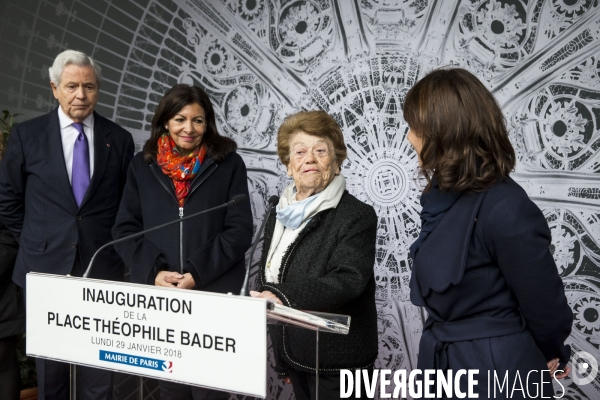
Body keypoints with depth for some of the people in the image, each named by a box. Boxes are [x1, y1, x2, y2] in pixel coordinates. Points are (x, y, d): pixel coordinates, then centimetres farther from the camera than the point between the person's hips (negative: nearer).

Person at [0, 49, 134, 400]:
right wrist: (35, 239, 5)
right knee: (49, 367, 12)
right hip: (45, 266, 0)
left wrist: (115, 244, 4)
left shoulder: (119, 139, 2)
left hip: (101, 266, 0)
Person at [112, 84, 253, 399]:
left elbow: (239, 231, -4)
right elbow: (125, 229, 6)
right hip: (158, 293, 2)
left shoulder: (228, 164, 1)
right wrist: (153, 272, -10)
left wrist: (197, 274, -13)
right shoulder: (143, 165, 7)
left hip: (215, 295, -2)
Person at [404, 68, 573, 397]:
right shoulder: (444, 195, 3)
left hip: (495, 373, -8)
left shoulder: (505, 209, -24)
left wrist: (551, 356, 4)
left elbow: (546, 308, -13)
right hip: (442, 360, 8)